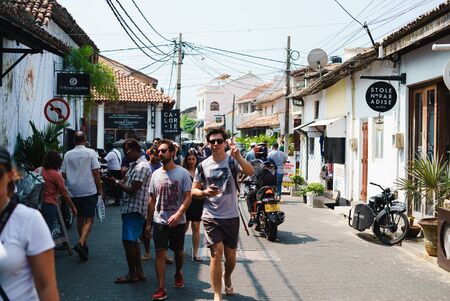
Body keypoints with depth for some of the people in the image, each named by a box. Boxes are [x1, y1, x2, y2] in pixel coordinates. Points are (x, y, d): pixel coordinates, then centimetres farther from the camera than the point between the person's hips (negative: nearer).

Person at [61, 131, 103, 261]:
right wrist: (100, 189, 1)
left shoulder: (68, 154, 2)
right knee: (89, 219, -1)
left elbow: (63, 174, 5)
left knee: (80, 218, 15)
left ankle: (84, 246, 23)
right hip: (89, 191, -3)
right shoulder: (91, 153, -6)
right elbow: (95, 172, -8)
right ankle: (81, 243, -21)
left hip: (74, 191, 4)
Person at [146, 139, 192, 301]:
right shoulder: (156, 174, 5)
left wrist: (177, 215, -23)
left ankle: (178, 274, 42)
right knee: (160, 253, -6)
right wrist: (148, 223, 8)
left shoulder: (182, 173, -6)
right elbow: (152, 200, 10)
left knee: (178, 251, 15)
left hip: (177, 221, -2)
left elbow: (188, 197, -10)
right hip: (159, 221, 2)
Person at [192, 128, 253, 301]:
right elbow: (194, 190, 9)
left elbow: (250, 172, -23)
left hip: (231, 217, 0)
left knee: (231, 256, 12)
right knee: (216, 253, -9)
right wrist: (205, 192, -13)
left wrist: (238, 156, -40)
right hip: (211, 217, 0)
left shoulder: (232, 161, -4)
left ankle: (227, 277, 45)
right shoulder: (203, 165, 3)